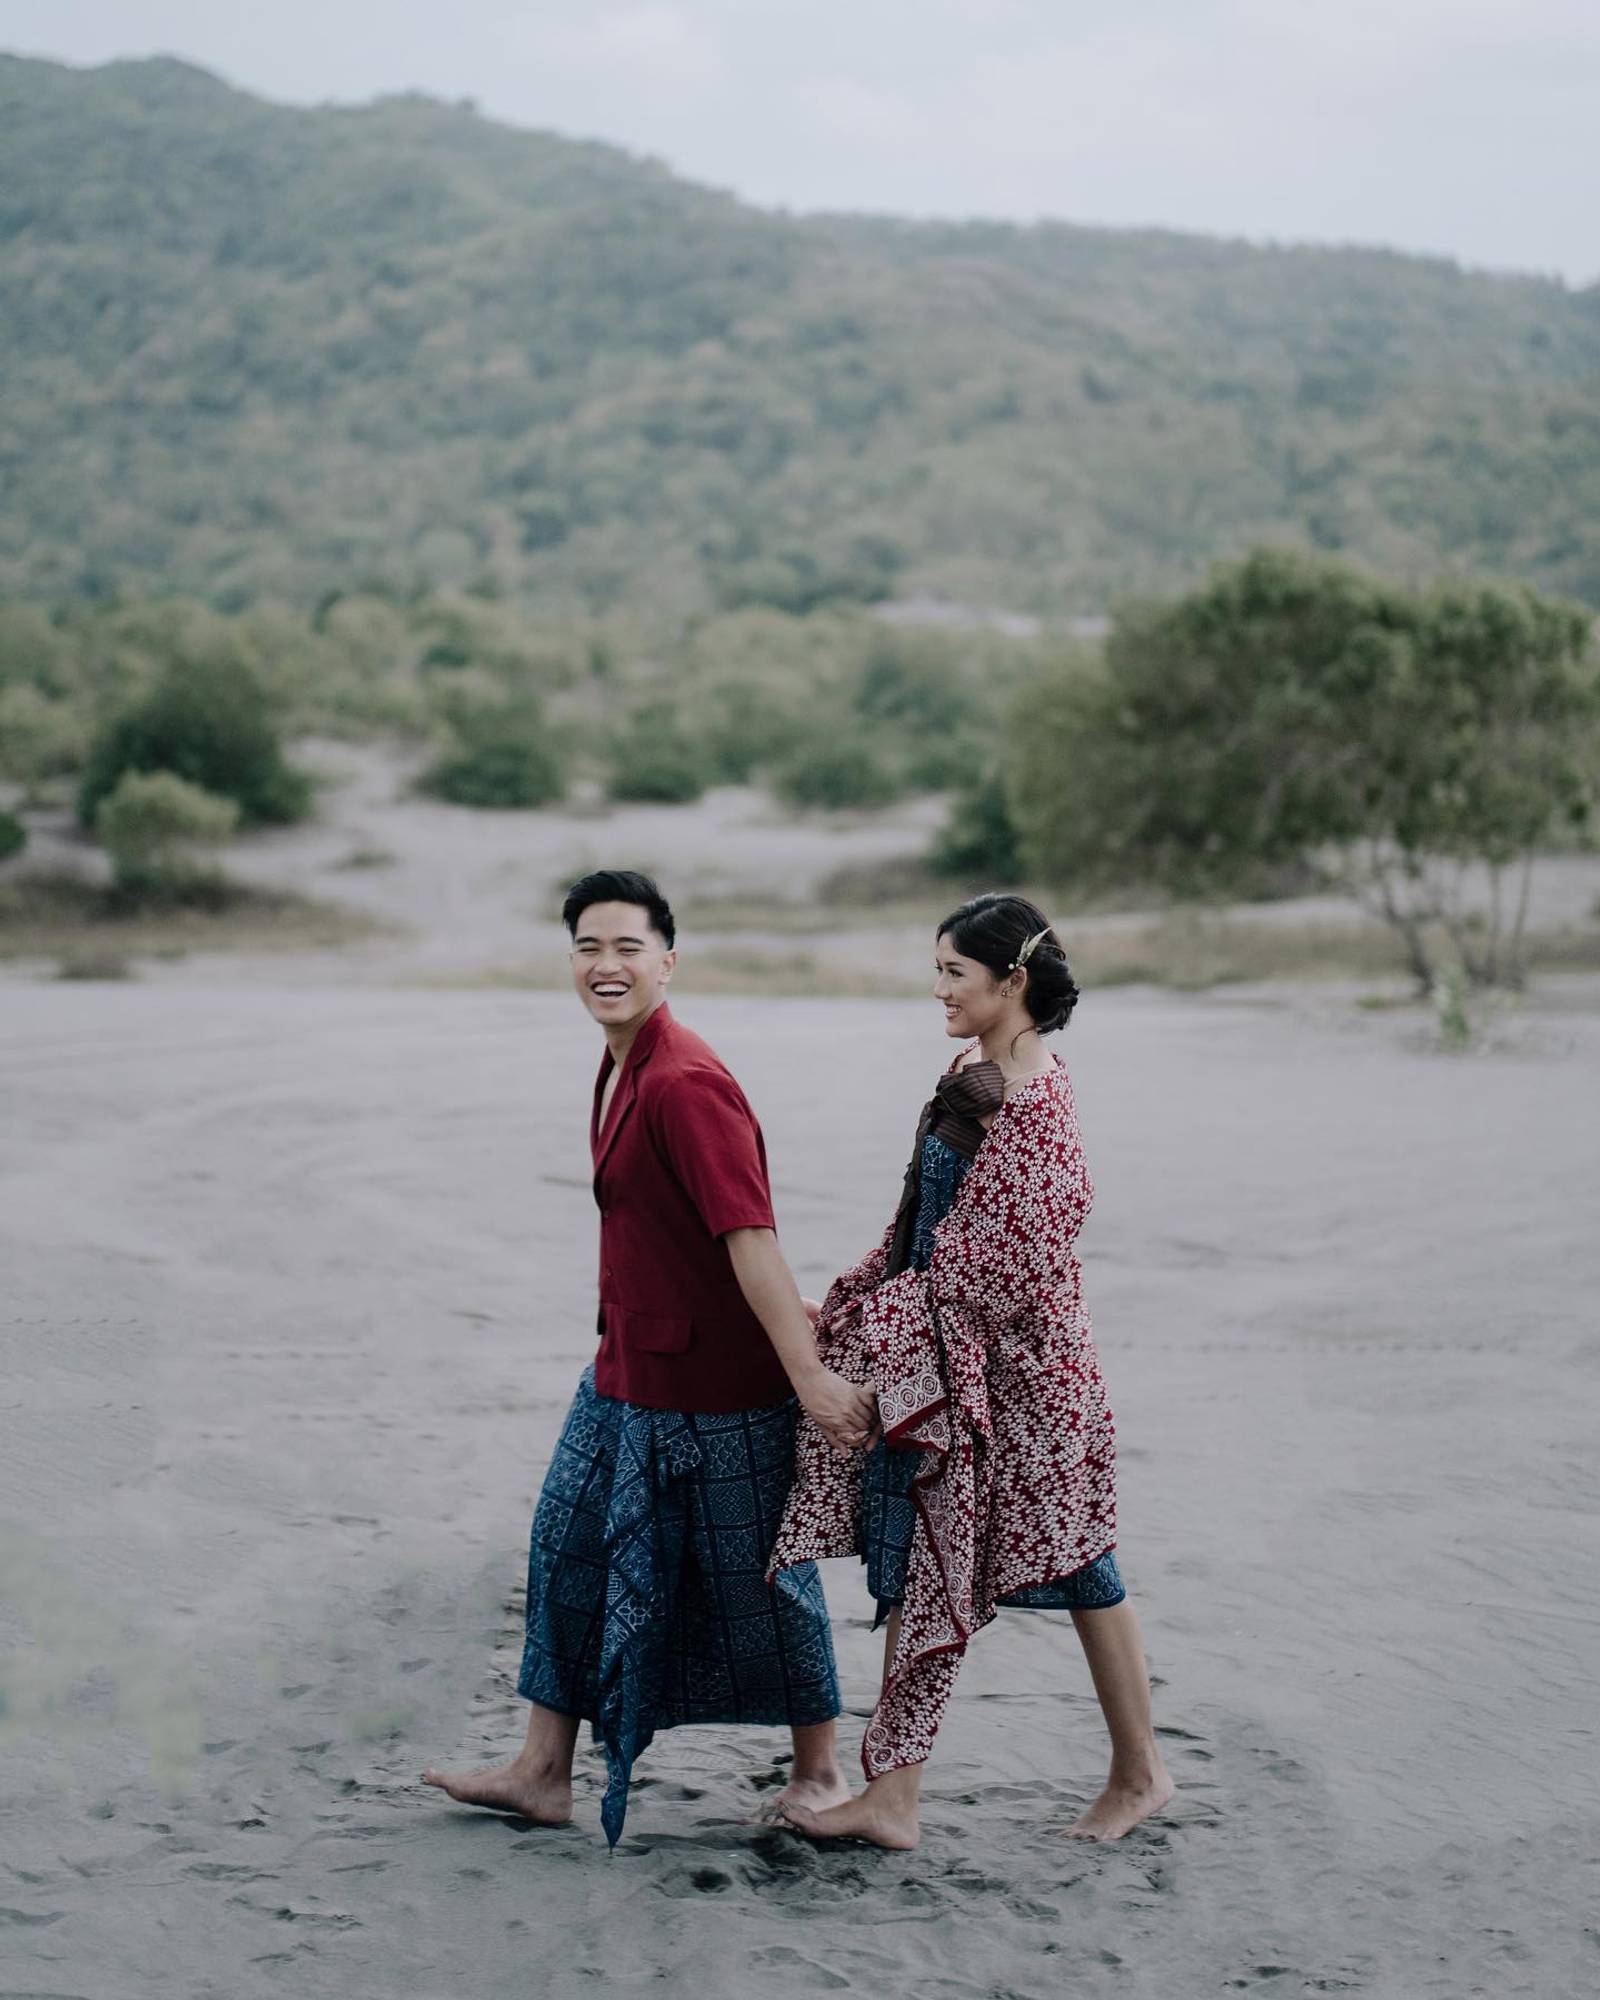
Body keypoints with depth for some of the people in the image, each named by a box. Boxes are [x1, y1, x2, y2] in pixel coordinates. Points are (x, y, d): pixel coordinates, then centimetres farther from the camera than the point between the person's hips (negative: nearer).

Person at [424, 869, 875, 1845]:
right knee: (572, 1548, 14)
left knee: (759, 1579, 6)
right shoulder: (623, 1069, 9)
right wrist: (793, 1320, 14)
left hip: (718, 1390, -9)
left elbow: (750, 1236, -27)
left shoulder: (686, 1084, -22)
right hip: (627, 1374, 9)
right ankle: (545, 1771, 25)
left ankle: (820, 1773, 24)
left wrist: (809, 1373, -30)